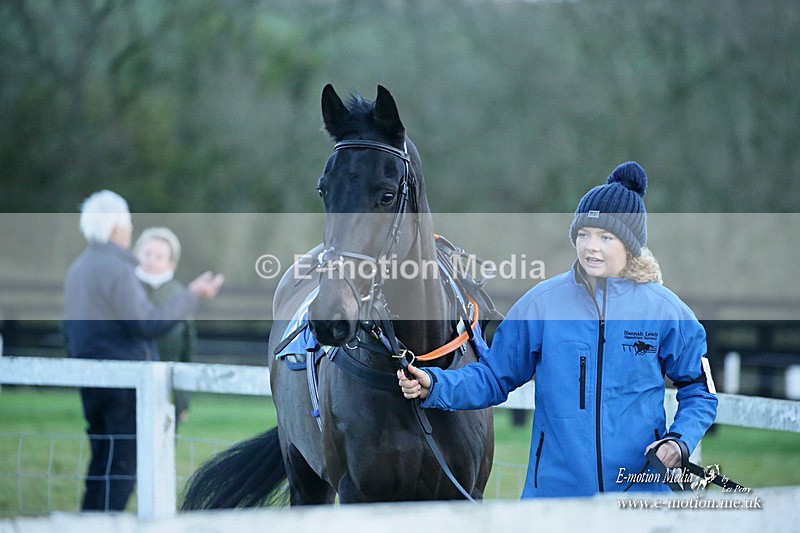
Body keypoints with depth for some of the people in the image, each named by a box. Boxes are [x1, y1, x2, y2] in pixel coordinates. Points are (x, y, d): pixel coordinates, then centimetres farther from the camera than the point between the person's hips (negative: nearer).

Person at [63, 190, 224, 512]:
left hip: (91, 382, 9)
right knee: (119, 468, -8)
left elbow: (69, 331, 23)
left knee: (103, 466, 13)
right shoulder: (115, 268, -14)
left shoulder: (77, 268, 16)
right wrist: (192, 296, -12)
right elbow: (147, 325, -19)